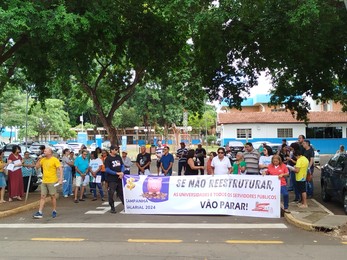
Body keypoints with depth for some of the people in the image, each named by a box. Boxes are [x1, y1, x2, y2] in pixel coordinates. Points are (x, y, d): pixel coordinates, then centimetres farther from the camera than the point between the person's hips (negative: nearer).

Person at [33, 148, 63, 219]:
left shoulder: (55, 160, -10)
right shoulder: (43, 159, 8)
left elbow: (60, 169, -14)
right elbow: (37, 167, 15)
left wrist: (60, 179, -22)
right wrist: (39, 159, 1)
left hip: (52, 181, -5)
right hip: (44, 181, 5)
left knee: (52, 196, 5)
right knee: (43, 196, 4)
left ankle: (54, 211, 18)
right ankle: (40, 212, 6)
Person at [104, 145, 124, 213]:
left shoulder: (118, 157, 10)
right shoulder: (108, 159, -7)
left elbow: (122, 166, 14)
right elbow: (107, 170, -14)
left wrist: (122, 173, -4)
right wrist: (117, 173, -18)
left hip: (119, 179, 5)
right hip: (111, 180, -5)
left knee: (121, 192, 11)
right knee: (111, 194, -4)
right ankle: (112, 208, 8)